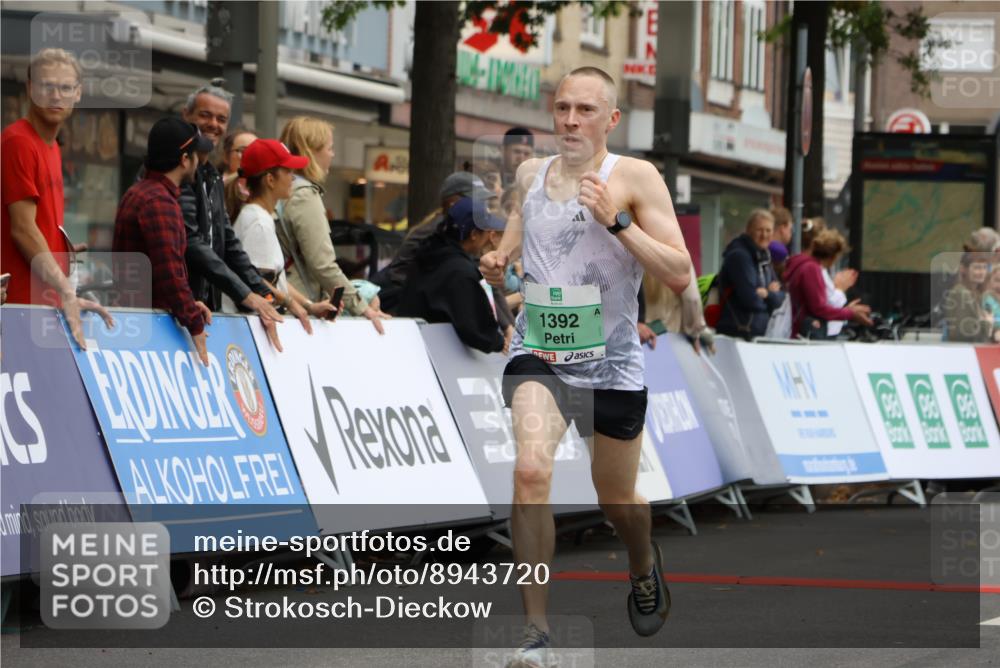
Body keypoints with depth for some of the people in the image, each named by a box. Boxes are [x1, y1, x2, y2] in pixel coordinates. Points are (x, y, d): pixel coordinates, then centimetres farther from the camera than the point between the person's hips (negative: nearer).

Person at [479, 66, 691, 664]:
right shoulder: (530, 174, 6)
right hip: (538, 355, 1)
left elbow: (680, 275, -13)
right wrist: (498, 262, 3)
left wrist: (616, 220, -23)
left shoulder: (635, 178, -7)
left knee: (617, 501, 15)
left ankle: (644, 564, 53)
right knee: (531, 472, -24)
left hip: (611, 364, -1)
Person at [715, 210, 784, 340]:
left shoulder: (764, 258, 16)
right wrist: (771, 295, 2)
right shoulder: (739, 256, -11)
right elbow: (749, 298, -18)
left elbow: (780, 297, 12)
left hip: (760, 333, 8)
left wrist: (767, 294, -11)